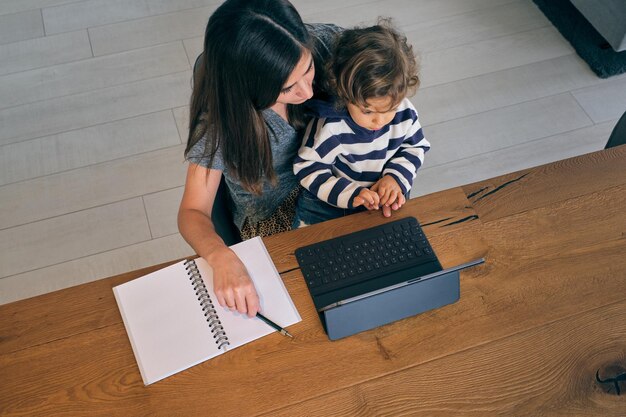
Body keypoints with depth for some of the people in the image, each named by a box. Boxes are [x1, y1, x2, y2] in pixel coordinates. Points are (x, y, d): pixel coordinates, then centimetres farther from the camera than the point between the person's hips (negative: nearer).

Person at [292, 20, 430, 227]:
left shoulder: (405, 113, -15)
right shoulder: (330, 125, -29)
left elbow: (415, 148, 4)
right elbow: (308, 167, -22)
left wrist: (397, 177, -15)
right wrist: (350, 195, -32)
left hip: (385, 198, 4)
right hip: (329, 203, -3)